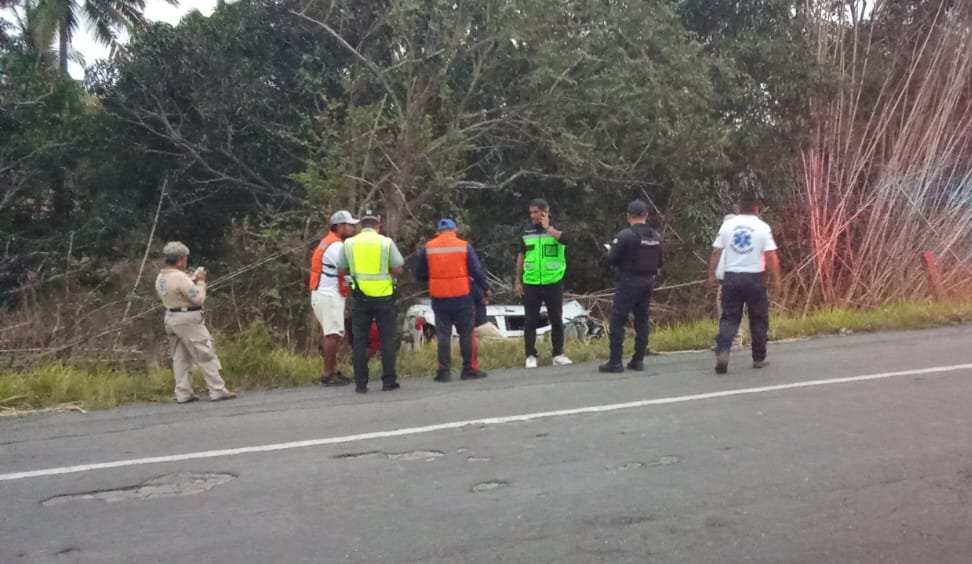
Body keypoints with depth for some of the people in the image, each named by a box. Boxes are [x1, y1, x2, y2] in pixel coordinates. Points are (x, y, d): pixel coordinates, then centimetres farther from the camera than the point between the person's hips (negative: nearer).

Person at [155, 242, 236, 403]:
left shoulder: (160, 278, 7)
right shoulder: (180, 277, -20)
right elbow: (198, 298, -18)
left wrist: (193, 280, 11)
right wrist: (200, 282, -4)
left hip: (171, 318, 9)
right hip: (188, 319, -9)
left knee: (180, 357, 12)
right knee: (206, 355, -2)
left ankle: (183, 394, 13)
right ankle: (217, 391, -1)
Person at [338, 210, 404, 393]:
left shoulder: (349, 243, 1)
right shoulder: (386, 242, -5)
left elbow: (341, 271, 5)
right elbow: (398, 269, -5)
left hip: (360, 297, 2)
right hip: (383, 296, -1)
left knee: (359, 340, 6)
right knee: (387, 339, 7)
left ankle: (361, 383, 5)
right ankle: (389, 381, 7)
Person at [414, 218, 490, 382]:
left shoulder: (427, 248, 2)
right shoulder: (464, 246, -2)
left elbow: (419, 274, 6)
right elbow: (477, 270, -3)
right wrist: (486, 287, 9)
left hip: (439, 298, 1)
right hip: (462, 297, -1)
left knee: (443, 335, 6)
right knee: (466, 333, 7)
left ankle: (444, 371, 5)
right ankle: (469, 369, 9)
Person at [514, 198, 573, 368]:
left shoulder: (557, 231, 0)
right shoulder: (526, 234, 7)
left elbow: (564, 238, -24)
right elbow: (521, 257, 12)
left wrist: (547, 227, -14)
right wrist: (518, 281, 7)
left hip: (553, 283, -1)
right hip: (531, 284, 1)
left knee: (557, 320, 6)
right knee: (530, 321, 1)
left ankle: (558, 355, 16)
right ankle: (530, 356, 8)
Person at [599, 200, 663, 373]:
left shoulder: (625, 235, -14)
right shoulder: (656, 237, 5)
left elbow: (611, 259, -13)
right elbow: (659, 262, 10)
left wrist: (610, 250, 8)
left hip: (629, 282, -6)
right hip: (648, 281, 6)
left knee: (618, 321, -2)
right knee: (642, 320, 13)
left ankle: (615, 362, -4)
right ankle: (638, 360, 14)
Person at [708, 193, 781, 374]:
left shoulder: (727, 225, 2)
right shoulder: (763, 227, -4)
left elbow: (715, 253, 2)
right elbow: (771, 256, -8)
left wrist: (712, 275, 10)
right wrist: (775, 278, 0)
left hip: (731, 277, 2)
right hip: (754, 278, -2)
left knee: (729, 318, 5)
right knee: (759, 319, 12)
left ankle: (722, 351, -16)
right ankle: (759, 358, 18)